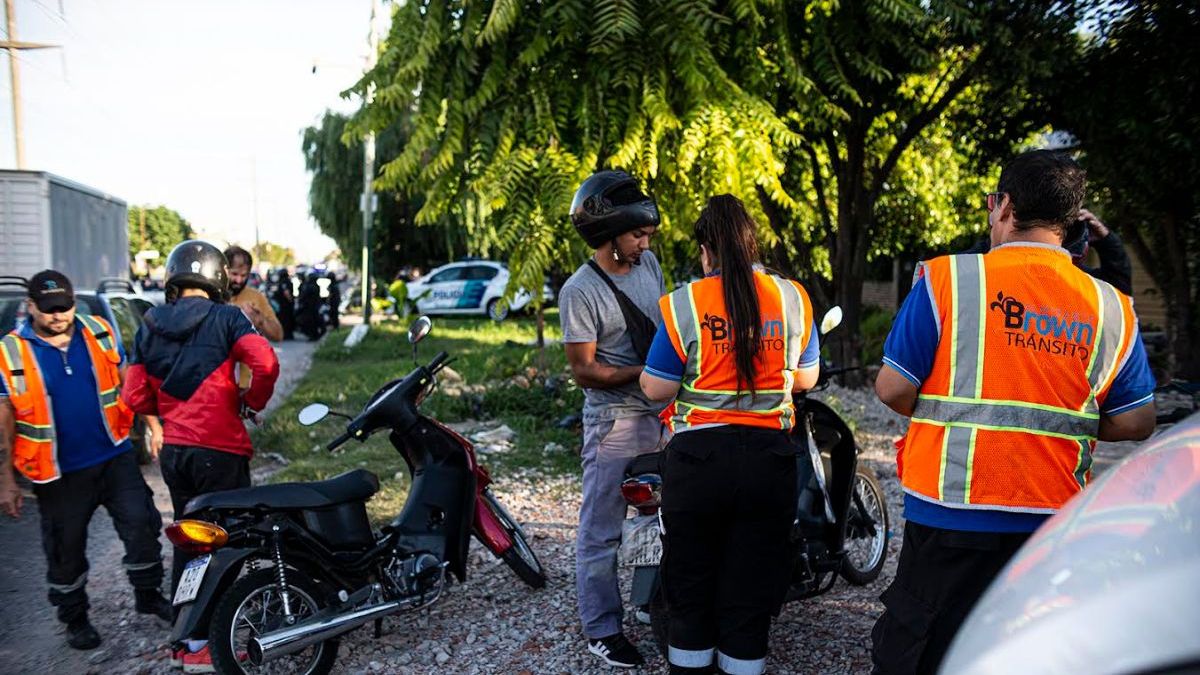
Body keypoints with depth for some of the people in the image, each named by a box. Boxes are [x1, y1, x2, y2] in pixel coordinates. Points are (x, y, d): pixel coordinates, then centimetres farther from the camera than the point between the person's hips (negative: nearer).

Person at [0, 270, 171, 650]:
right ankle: (75, 620, 31)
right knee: (66, 550, 11)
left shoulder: (99, 333, -1)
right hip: (60, 473, -2)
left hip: (115, 457, 2)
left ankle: (148, 595, 22)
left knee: (142, 525, 2)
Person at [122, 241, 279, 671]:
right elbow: (266, 363, -23)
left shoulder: (149, 326, 7)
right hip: (219, 450, -6)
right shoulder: (224, 318, -8)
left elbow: (135, 397, 6)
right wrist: (253, 402, -6)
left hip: (174, 451, 6)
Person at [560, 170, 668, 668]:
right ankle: (601, 629, 17)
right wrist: (646, 372, -21)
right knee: (601, 532, 4)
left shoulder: (649, 264, 6)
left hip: (664, 413, 7)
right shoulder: (580, 291, -15)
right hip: (615, 422, -7)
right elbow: (584, 371, -15)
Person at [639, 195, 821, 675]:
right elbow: (806, 378, 9)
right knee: (752, 589, 14)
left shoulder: (683, 304, -10)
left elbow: (657, 388, -8)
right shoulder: (794, 298, -1)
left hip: (697, 456, -2)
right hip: (769, 456, 2)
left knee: (691, 582, 16)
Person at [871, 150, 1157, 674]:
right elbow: (1135, 424, 5)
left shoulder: (947, 278, -11)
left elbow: (892, 389, -11)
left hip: (951, 515, -4)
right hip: (1055, 524, 4)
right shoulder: (1113, 308, 2)